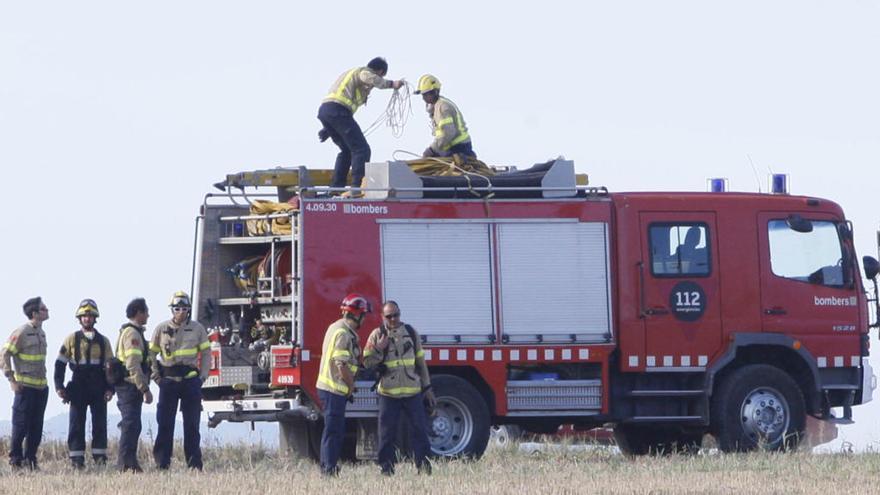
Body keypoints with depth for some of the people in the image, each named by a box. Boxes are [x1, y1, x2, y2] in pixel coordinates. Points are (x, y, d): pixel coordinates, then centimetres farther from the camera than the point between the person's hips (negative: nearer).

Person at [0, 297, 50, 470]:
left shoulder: (41, 333, 14)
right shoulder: (21, 332, -11)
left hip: (41, 386, 7)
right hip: (26, 387, -7)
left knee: (36, 426, 8)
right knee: (21, 425, -4)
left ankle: (30, 458, 14)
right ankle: (15, 459, 3)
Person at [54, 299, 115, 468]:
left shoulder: (103, 341, 10)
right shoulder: (71, 339, 5)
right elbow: (60, 364, 4)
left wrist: (110, 389, 0)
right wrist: (59, 387, -5)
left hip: (99, 389, 1)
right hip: (78, 389, -1)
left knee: (100, 424, 0)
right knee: (76, 424, -2)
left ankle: (100, 457, 3)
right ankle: (76, 459, -1)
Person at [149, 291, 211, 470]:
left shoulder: (197, 329, 6)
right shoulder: (161, 329, 4)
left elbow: (206, 353, 12)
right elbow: (151, 353, 11)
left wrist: (203, 376, 3)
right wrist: (156, 376, 2)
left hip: (191, 381, 0)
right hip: (169, 381, 0)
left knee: (192, 424, 2)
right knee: (165, 423, -1)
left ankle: (194, 462, 5)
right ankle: (162, 462, 1)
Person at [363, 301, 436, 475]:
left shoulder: (411, 333, 9)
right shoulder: (377, 335, 2)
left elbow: (421, 362, 13)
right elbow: (367, 362, -1)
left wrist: (427, 389, 12)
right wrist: (379, 349, -19)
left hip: (413, 392, 2)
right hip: (388, 393, -2)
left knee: (419, 429, 1)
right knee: (387, 432, 0)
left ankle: (423, 465, 7)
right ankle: (386, 469, 6)